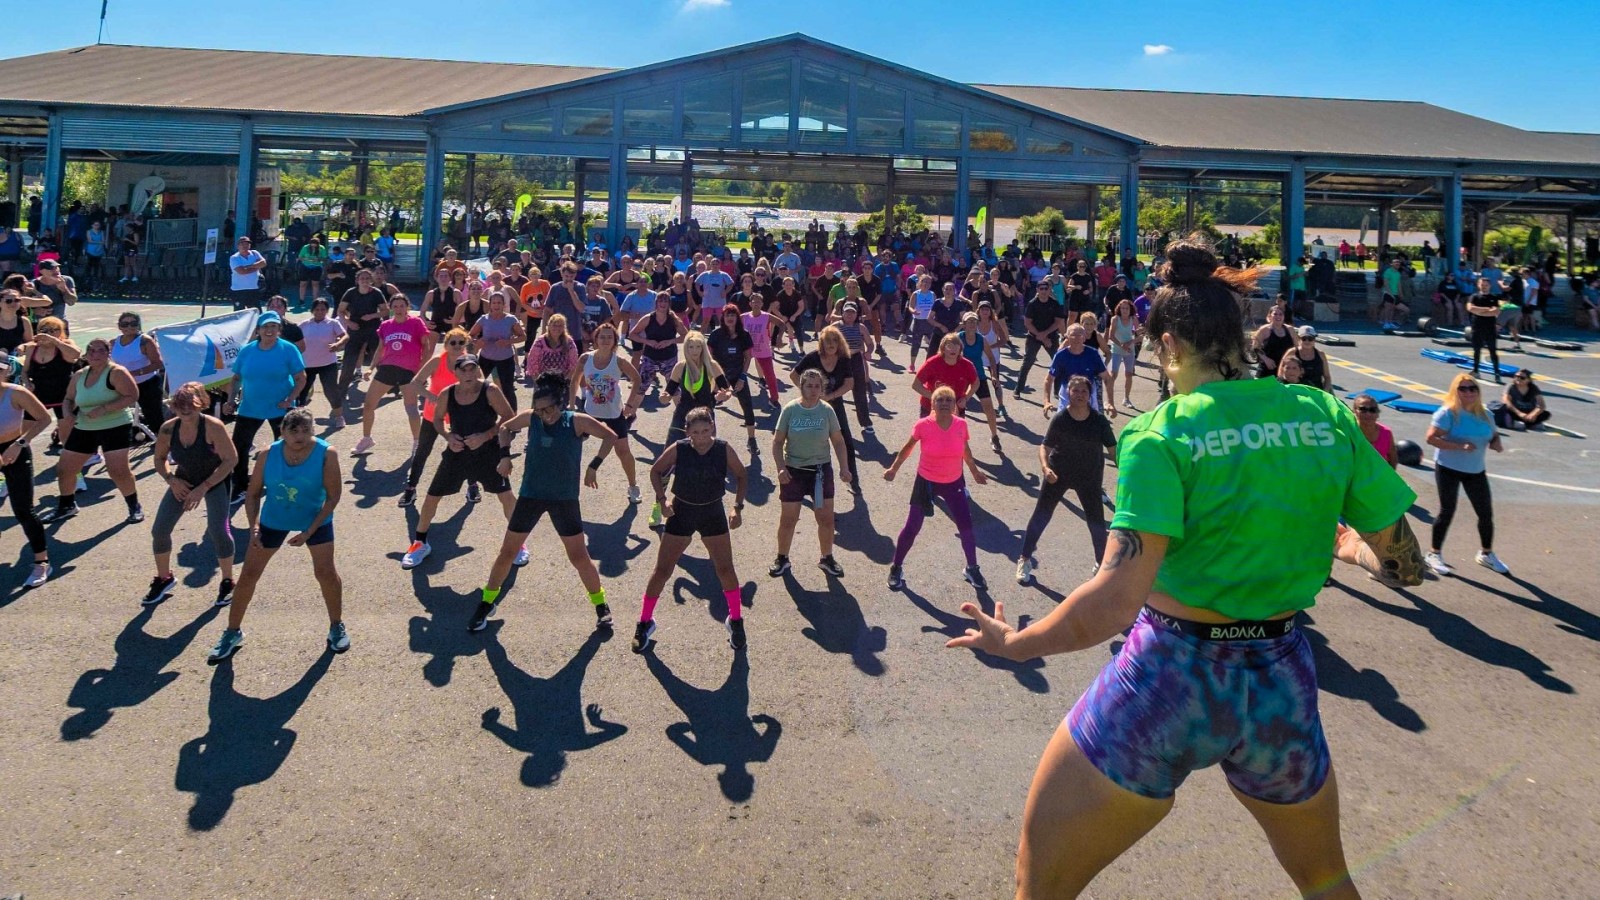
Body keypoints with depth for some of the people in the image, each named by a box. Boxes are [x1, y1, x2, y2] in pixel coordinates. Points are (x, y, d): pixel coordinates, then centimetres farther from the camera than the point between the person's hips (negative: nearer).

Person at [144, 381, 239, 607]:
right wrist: (171, 480, -16)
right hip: (184, 481, 5)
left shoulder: (213, 427, -27)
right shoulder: (168, 428, -14)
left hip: (216, 480, -5)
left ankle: (227, 584, 0)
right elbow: (159, 458, 2)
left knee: (218, 529, -21)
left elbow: (230, 460, -25)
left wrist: (203, 488, -28)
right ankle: (164, 579, 25)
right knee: (159, 530, 0)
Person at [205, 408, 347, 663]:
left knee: (326, 572, -5)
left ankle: (337, 627, 19)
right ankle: (233, 632, 23)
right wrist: (254, 526, -19)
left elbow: (333, 496, -19)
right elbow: (253, 493, -6)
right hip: (273, 520, 2)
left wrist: (309, 532, -22)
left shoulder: (326, 454, -24)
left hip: (315, 519, -2)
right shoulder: (268, 455, -17)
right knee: (248, 574, 4)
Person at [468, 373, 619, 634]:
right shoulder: (530, 417, -6)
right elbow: (505, 428, 13)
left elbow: (611, 436, -8)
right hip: (530, 495, 2)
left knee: (579, 557, 2)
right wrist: (505, 455, 0)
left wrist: (593, 466, -12)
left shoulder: (577, 422, -13)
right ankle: (487, 603, 25)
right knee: (507, 553, 7)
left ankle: (601, 606, 19)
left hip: (565, 499, -2)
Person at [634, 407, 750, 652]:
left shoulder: (724, 450, -13)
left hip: (713, 513, 1)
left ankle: (735, 620, 24)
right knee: (662, 570, 4)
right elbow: (655, 471, 0)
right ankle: (645, 622, 19)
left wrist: (738, 507, -9)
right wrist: (662, 498, -13)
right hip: (682, 512, -1)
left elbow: (741, 477, 1)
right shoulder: (677, 450, -16)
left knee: (725, 569, 4)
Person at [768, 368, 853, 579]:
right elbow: (778, 441, -5)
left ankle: (827, 558, 27)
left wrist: (844, 467, -8)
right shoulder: (790, 410, -9)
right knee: (788, 519, 6)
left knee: (826, 518, 6)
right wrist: (781, 468, -15)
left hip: (821, 470, 1)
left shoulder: (827, 410, -6)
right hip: (794, 471, -1)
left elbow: (838, 441, 1)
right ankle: (782, 558, 26)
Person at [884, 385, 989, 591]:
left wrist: (975, 471, 18)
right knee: (912, 527, 5)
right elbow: (908, 447, -1)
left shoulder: (961, 424, -12)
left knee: (966, 527, 4)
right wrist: (894, 469, 3)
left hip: (954, 482, 2)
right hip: (926, 482, -2)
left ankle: (972, 569, 26)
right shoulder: (923, 425, -20)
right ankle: (896, 568, 24)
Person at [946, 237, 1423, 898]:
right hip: (1283, 683, 5)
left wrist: (1015, 644, -9)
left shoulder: (1160, 434, -15)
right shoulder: (1327, 415, -3)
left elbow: (1115, 600, -24)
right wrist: (1348, 547, 24)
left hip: (1167, 679, -5)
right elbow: (1405, 564, 3)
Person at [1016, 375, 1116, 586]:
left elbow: (1113, 448, -7)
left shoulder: (1099, 421, -12)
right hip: (1058, 473, -1)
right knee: (1041, 515, 3)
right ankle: (1025, 560, 18)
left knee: (1097, 521, 6)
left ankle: (1102, 563, 28)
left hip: (1089, 476, 1)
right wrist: (1045, 467, -26)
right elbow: (1045, 446, -9)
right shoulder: (1059, 419, -15)